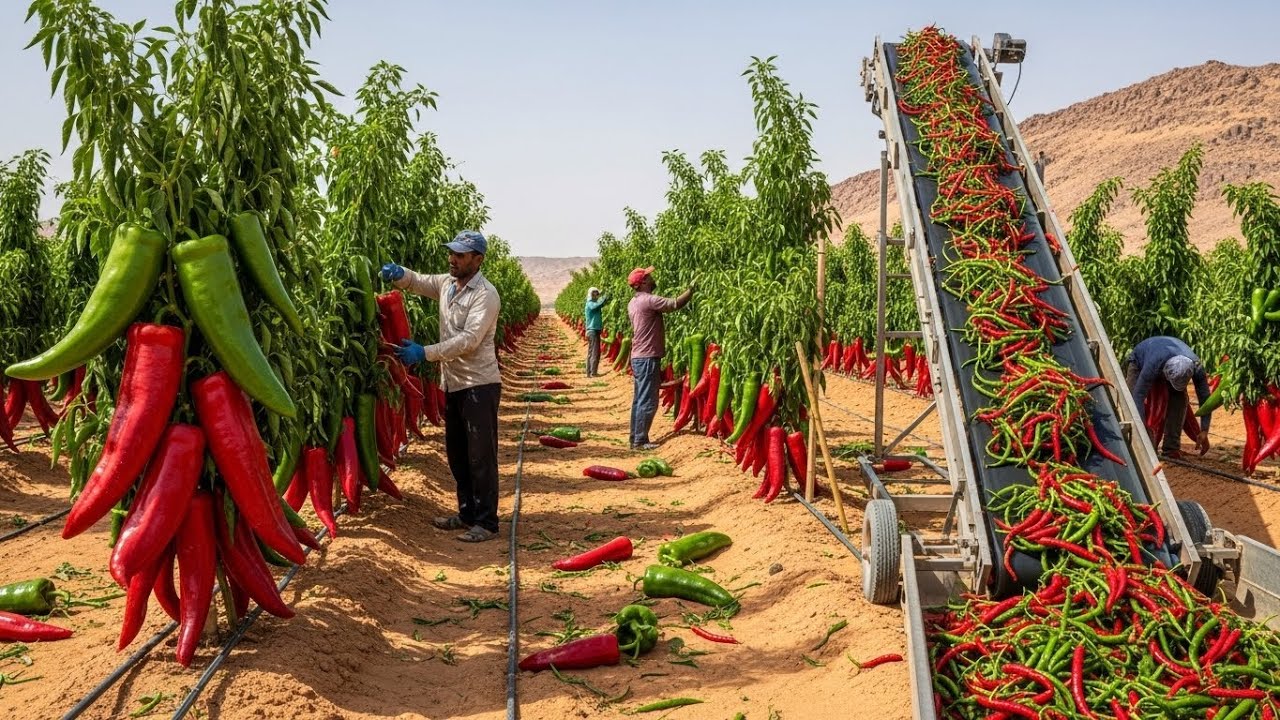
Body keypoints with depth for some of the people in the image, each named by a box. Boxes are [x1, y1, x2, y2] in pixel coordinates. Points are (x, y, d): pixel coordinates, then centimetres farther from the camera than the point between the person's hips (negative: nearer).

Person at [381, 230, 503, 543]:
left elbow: (469, 340, -24)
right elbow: (417, 282, 17)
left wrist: (424, 353, -27)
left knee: (481, 457, -4)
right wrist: (398, 273, -8)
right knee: (457, 454, 16)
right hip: (453, 384, 8)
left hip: (479, 385, -8)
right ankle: (467, 514, 28)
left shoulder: (485, 294, -16)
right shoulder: (447, 284, 8)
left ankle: (487, 523, 3)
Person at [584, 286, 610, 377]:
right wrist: (604, 298, -27)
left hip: (595, 330, 10)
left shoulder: (593, 303, 17)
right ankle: (593, 373, -11)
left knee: (591, 353, 11)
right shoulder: (590, 304, -12)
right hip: (593, 330, -10)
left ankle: (589, 372, 14)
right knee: (595, 353, -11)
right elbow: (598, 305, -30)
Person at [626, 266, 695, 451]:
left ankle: (635, 438, 16)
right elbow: (676, 303, -20)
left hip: (638, 357, 9)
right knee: (648, 402, -5)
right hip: (648, 358, -9)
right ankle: (640, 441, -3)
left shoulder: (633, 303, 13)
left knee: (639, 399, 13)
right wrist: (692, 289, -8)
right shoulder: (649, 300, -16)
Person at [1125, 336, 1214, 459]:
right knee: (1133, 399, -24)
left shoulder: (1196, 367, -35)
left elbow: (1204, 398, -24)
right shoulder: (1153, 365, -48)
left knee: (1181, 398, -19)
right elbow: (1139, 395, -48)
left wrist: (1204, 431, -28)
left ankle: (1171, 448, -12)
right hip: (1139, 362, -3)